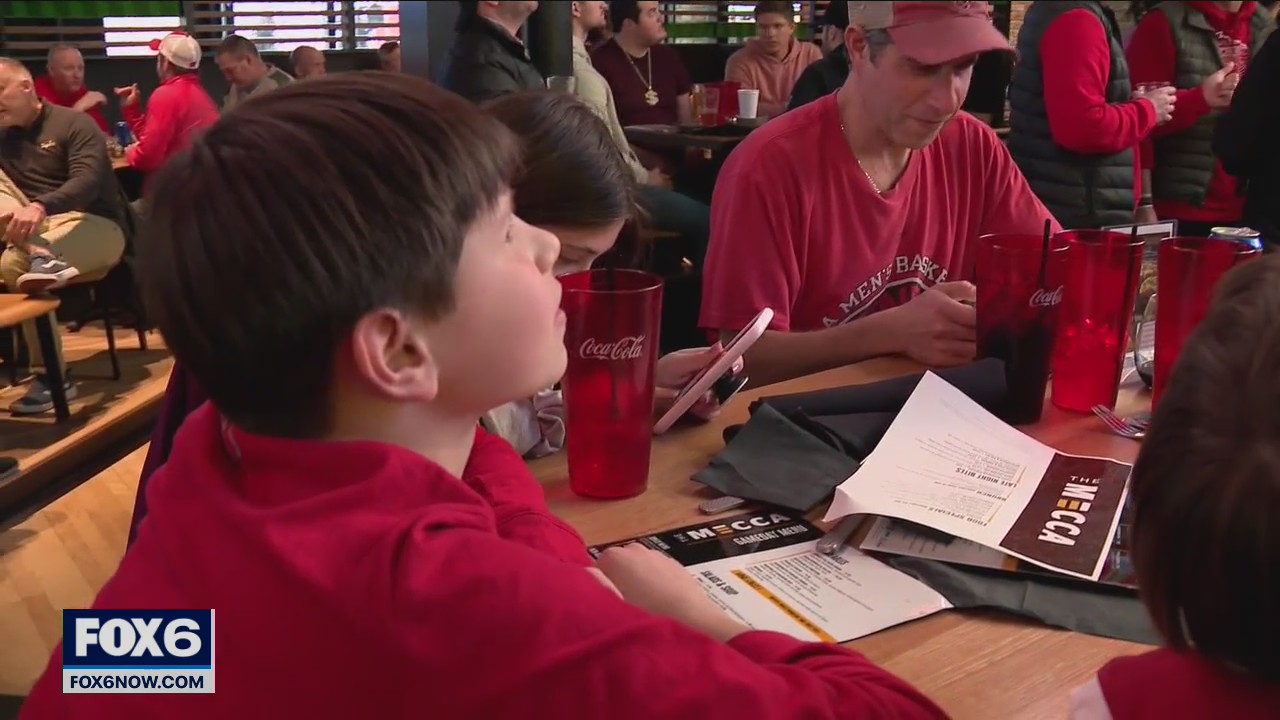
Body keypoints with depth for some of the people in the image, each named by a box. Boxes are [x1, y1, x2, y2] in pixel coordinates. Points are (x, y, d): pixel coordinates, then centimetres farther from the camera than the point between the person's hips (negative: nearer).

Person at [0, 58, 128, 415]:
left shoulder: (73, 124, -4)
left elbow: (88, 180, -22)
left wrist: (40, 206, -38)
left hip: (96, 224, -6)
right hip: (36, 230, 6)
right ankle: (40, 256, -42)